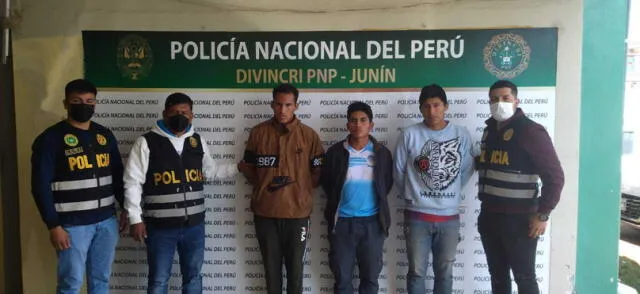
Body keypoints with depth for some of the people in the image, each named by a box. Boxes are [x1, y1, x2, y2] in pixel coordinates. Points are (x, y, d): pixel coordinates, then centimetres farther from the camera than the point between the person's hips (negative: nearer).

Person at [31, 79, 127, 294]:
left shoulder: (105, 136, 10)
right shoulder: (50, 139, -6)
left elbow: (118, 176, 16)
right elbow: (41, 187, -9)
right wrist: (53, 226, -12)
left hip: (107, 221, 5)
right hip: (72, 224, -5)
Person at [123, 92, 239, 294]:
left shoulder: (198, 141, 8)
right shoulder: (147, 142, -6)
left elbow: (211, 171, 21)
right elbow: (133, 182, -7)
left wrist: (238, 167, 10)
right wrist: (135, 219, -10)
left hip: (194, 224, 4)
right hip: (160, 226, -4)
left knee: (193, 276, 16)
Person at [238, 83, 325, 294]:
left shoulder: (309, 135, -2)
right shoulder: (258, 132, 2)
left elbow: (318, 173, 2)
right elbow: (248, 168, 9)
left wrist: (297, 186, -8)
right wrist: (264, 185, -4)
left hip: (297, 211, -1)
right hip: (265, 212, 1)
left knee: (295, 266, 10)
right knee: (271, 266, 13)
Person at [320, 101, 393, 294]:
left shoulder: (382, 153, 0)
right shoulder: (335, 152, -2)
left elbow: (387, 184, 8)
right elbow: (326, 182, 6)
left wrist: (377, 203, 5)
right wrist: (337, 203, 7)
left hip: (372, 222, 1)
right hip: (342, 221, 0)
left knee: (370, 277, 12)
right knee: (342, 277, 9)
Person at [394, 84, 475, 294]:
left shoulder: (462, 135, -1)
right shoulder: (409, 134, -5)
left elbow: (467, 170, 7)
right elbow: (398, 172, 2)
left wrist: (450, 194, 7)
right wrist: (413, 195, 7)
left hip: (449, 217, 2)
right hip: (417, 216, -1)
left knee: (445, 272, 14)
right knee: (417, 272, 8)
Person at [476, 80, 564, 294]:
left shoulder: (530, 131, -11)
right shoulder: (489, 131, 11)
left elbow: (555, 176, -14)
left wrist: (542, 214, -13)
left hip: (519, 219, -7)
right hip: (489, 216, 7)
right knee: (497, 275, 17)